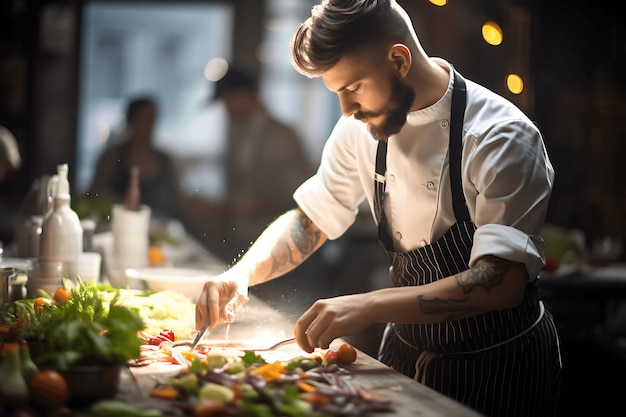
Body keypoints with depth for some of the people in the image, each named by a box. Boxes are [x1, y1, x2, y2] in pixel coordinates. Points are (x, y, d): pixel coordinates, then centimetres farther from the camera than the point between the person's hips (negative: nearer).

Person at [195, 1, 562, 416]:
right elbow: (310, 220, 5)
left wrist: (368, 306, -41)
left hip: (498, 366, -5)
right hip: (406, 351, 6)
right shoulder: (363, 126, -5)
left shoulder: (502, 138, -25)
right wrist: (242, 273, -14)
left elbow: (504, 282, -33)